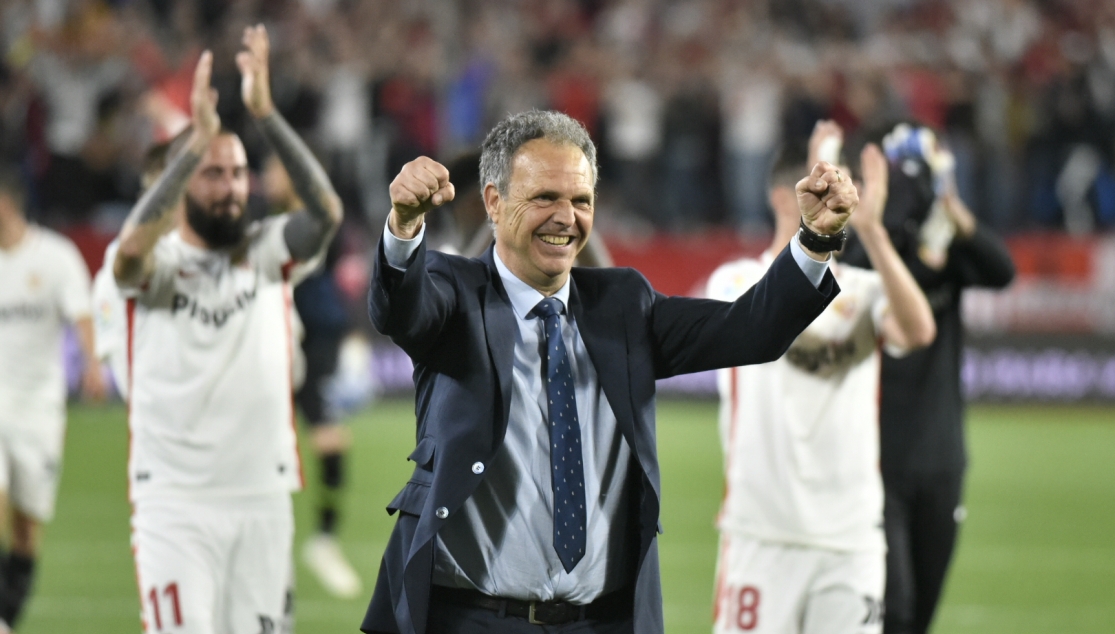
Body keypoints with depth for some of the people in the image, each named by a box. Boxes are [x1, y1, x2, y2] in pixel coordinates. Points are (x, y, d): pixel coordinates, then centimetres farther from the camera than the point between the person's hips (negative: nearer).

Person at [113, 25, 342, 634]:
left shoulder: (266, 251, 7)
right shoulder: (157, 260, -1)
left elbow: (327, 212, -11)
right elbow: (132, 249, -25)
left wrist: (265, 114, -19)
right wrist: (197, 142, -31)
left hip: (263, 497, 3)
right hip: (174, 500, -3)